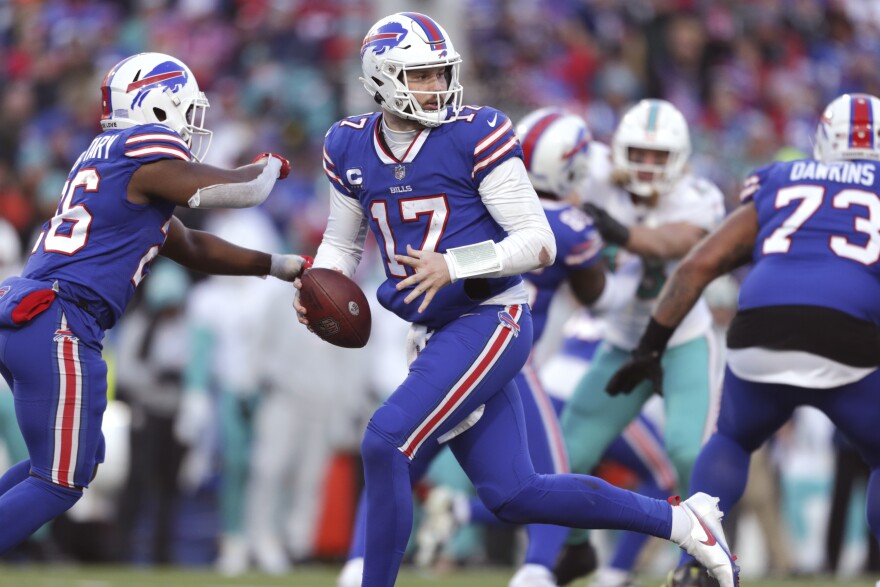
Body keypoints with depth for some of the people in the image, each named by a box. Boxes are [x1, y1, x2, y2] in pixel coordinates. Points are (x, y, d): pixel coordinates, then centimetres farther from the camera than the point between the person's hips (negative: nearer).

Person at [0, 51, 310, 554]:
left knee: (80, 459, 22)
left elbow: (192, 248, 30)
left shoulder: (105, 159, 22)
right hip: (56, 326, -10)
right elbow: (246, 191, -7)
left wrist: (280, 266, 32)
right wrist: (270, 167, 17)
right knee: (60, 482, -3)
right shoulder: (148, 153, -8)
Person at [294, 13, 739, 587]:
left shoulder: (475, 136, -11)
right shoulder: (350, 148, 7)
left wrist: (454, 266, -26)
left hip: (491, 320, -7)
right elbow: (342, 243, 22)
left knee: (386, 445, -20)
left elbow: (538, 243, -13)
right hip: (436, 335, 7)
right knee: (514, 495, 7)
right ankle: (681, 522, 22)